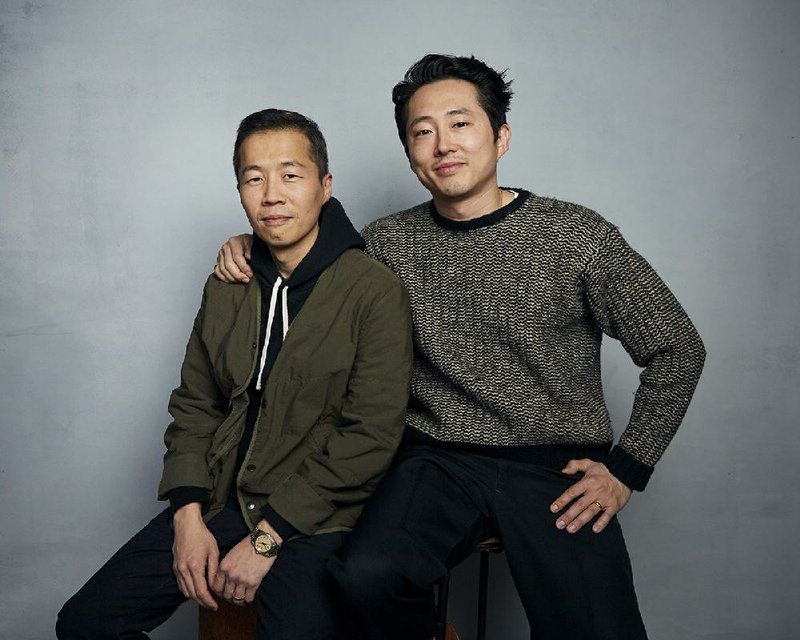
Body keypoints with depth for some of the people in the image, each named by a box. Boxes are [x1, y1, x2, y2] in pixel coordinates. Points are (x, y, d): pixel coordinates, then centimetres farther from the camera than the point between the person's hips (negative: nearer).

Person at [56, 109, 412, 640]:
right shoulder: (226, 288, 10)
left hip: (315, 516, -5)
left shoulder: (375, 290, -10)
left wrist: (268, 536, -14)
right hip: (220, 499, 5)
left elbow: (372, 434, -14)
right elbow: (194, 406, 13)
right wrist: (189, 516, -2)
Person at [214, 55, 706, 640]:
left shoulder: (577, 236, -2)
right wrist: (252, 243, 5)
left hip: (558, 466, -1)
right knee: (368, 575, -27)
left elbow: (677, 349, 4)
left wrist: (626, 468, -1)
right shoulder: (388, 242, 6)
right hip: (438, 460, 2)